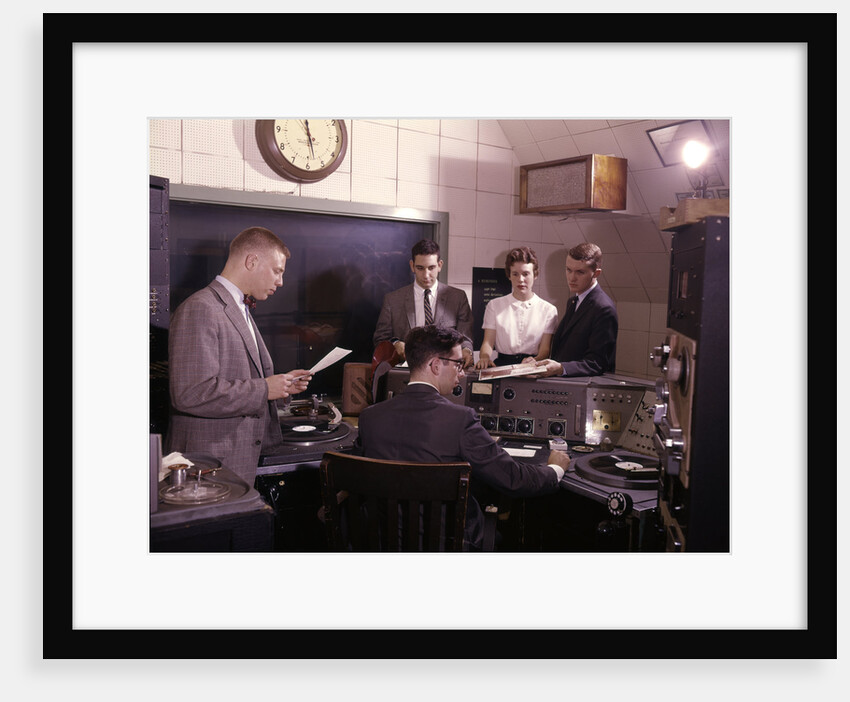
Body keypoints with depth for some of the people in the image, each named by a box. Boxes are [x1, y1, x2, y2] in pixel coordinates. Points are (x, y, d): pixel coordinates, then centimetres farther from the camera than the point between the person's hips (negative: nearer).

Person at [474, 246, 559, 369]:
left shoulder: (548, 310, 13)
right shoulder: (494, 305, 16)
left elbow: (545, 349, 3)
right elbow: (488, 342, 6)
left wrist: (535, 360, -21)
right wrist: (484, 357, -18)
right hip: (502, 364, 0)